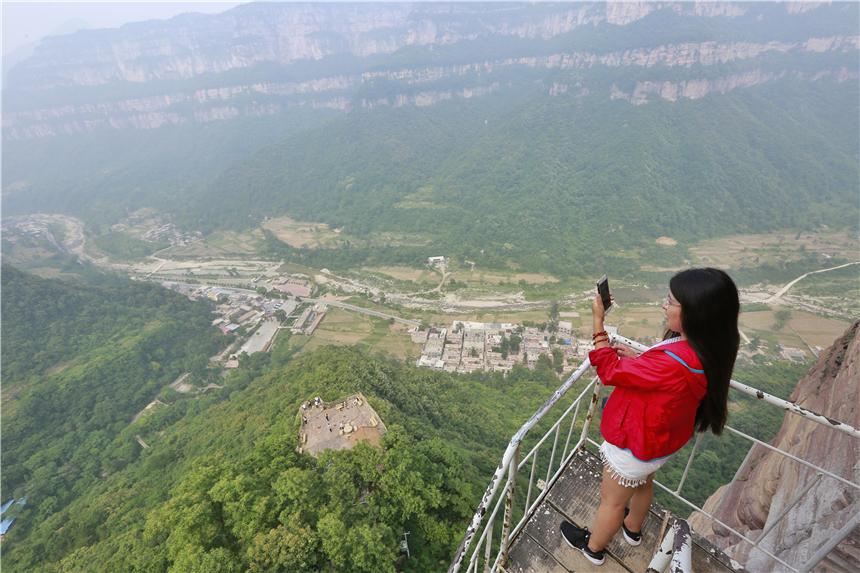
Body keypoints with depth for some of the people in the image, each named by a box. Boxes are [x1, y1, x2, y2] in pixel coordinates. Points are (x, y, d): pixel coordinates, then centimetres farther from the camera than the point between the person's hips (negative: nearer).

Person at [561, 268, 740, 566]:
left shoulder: (674, 362, -43)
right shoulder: (706, 348, -14)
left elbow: (611, 371, -30)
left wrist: (598, 322, -26)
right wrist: (638, 359, -7)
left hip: (636, 445, -8)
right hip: (660, 439, 8)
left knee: (612, 500, 19)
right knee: (643, 484, 36)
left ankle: (593, 547, 47)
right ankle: (632, 529, 64)